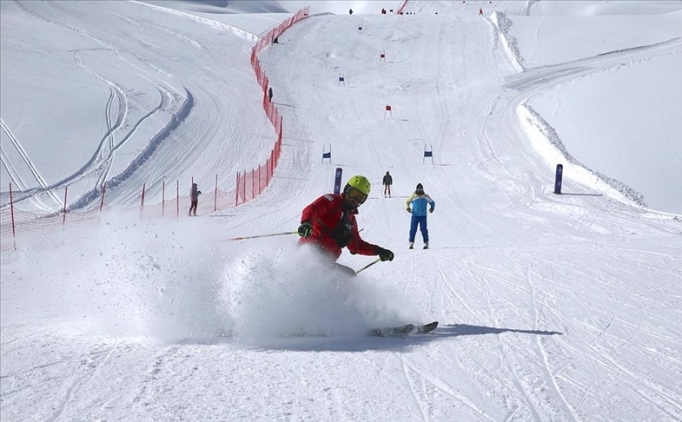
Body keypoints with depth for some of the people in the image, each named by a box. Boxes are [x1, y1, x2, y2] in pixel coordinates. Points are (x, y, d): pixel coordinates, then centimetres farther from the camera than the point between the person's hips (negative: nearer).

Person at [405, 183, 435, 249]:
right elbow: (407, 202, 12)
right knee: (413, 229, -6)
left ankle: (426, 243, -1)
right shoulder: (413, 197, 2)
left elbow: (432, 202, 15)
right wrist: (408, 208, -9)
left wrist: (432, 208, -5)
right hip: (415, 216, 0)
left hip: (423, 216, 0)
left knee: (423, 229, -8)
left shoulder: (425, 197, 4)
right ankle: (411, 243, 1)